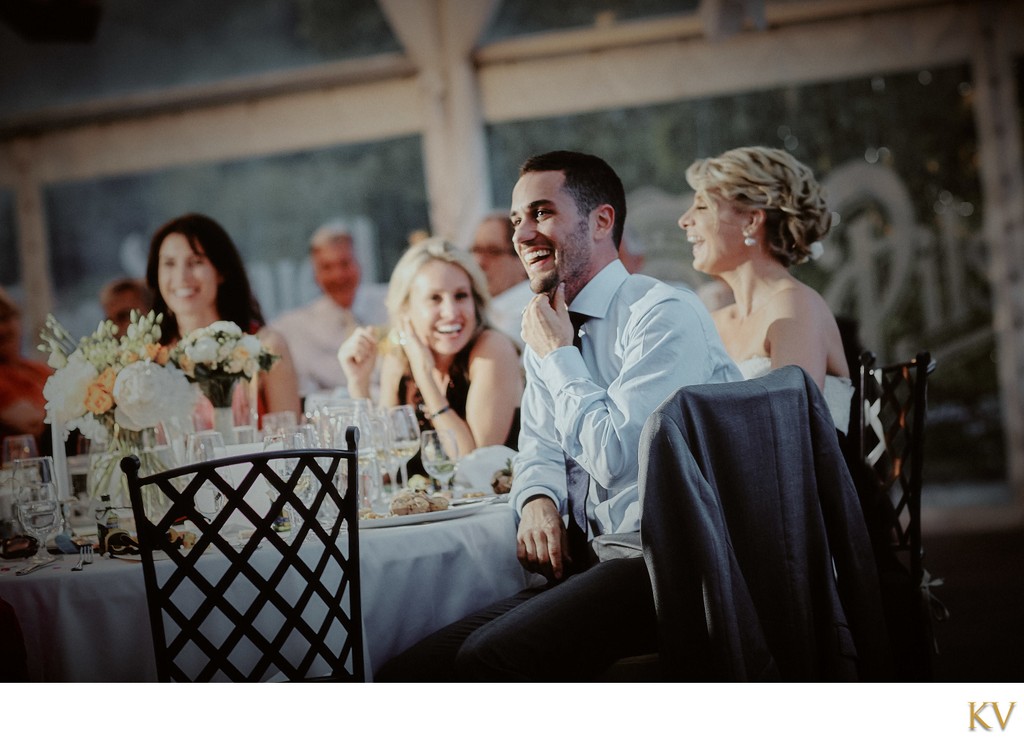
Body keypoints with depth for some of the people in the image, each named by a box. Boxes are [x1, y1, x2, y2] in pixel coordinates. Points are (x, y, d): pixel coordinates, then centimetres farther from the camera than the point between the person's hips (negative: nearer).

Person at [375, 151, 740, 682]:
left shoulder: (664, 315, -11)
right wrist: (539, 499, 0)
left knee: (489, 658, -28)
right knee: (403, 676, -9)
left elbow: (616, 457, -19)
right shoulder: (548, 330, 15)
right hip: (593, 561, 8)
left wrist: (559, 355, -6)